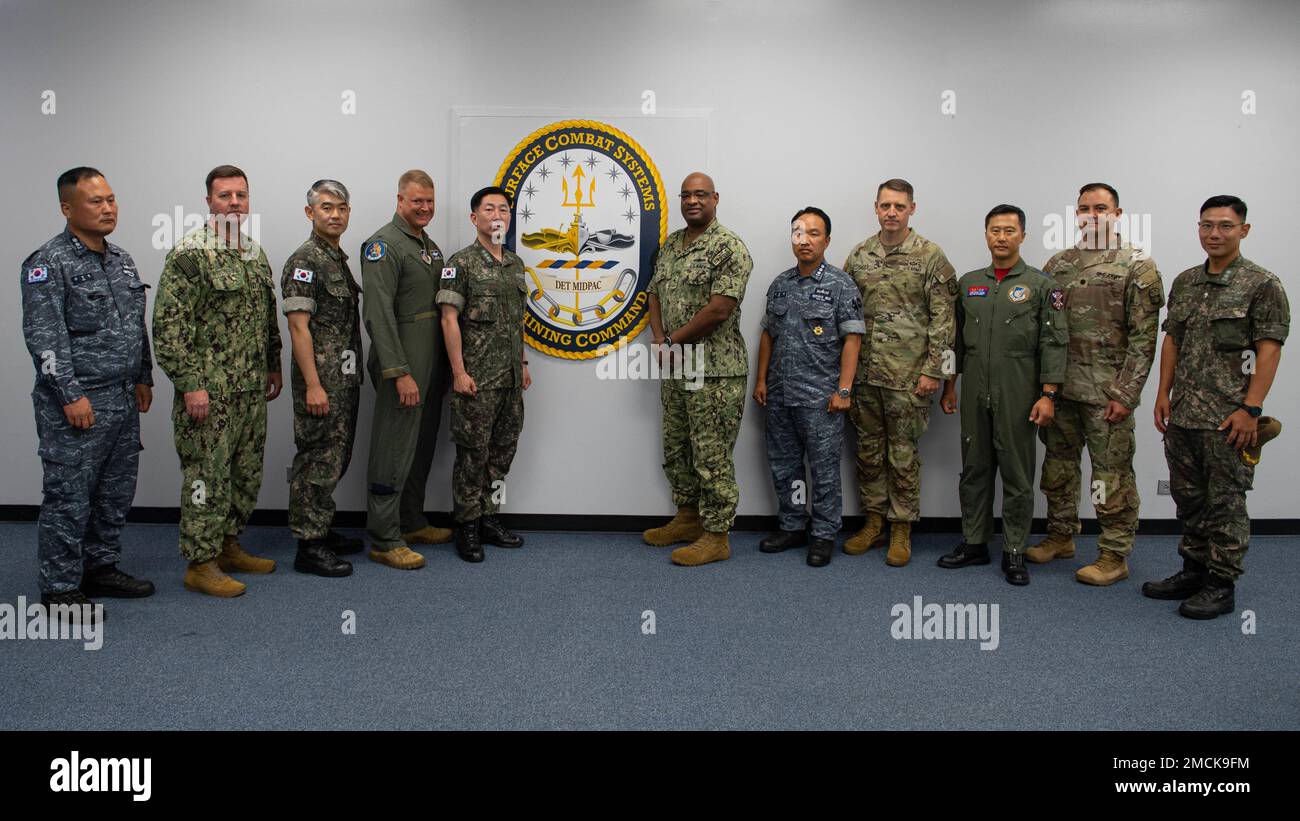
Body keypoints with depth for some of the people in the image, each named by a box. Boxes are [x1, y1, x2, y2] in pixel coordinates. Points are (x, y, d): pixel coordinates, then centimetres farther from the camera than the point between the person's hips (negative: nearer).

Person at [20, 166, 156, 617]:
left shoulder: (122, 260, 13)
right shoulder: (49, 263, -10)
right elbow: (44, 337, -16)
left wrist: (144, 378, 15)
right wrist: (71, 395, -18)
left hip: (123, 400, 8)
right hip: (78, 403, -7)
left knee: (115, 494, 14)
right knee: (69, 497, 0)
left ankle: (101, 568, 29)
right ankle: (60, 588, 11)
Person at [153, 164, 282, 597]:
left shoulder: (256, 252, 12)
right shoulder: (189, 253, -12)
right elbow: (169, 326, -16)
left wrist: (274, 366, 18)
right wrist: (190, 384, -19)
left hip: (252, 390, 8)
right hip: (209, 391, -8)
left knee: (246, 475, 14)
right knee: (207, 476, -2)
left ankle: (228, 546, 28)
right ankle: (200, 564, 9)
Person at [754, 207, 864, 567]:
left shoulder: (841, 285, -5)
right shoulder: (780, 284, 11)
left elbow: (852, 339, -9)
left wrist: (843, 390, -14)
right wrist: (761, 380, 10)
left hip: (820, 398, -6)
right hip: (779, 395, 6)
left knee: (824, 469, 2)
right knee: (783, 466, 13)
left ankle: (824, 535, 15)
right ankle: (792, 527, 27)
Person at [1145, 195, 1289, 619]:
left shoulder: (1262, 285, -7)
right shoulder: (1184, 282, 11)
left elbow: (1270, 349, -11)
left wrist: (1251, 408, -16)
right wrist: (1163, 393, 7)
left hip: (1229, 419, -6)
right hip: (1182, 414, 6)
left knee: (1225, 502, 1)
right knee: (1188, 496, 14)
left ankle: (1222, 584, 12)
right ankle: (1194, 569, 27)